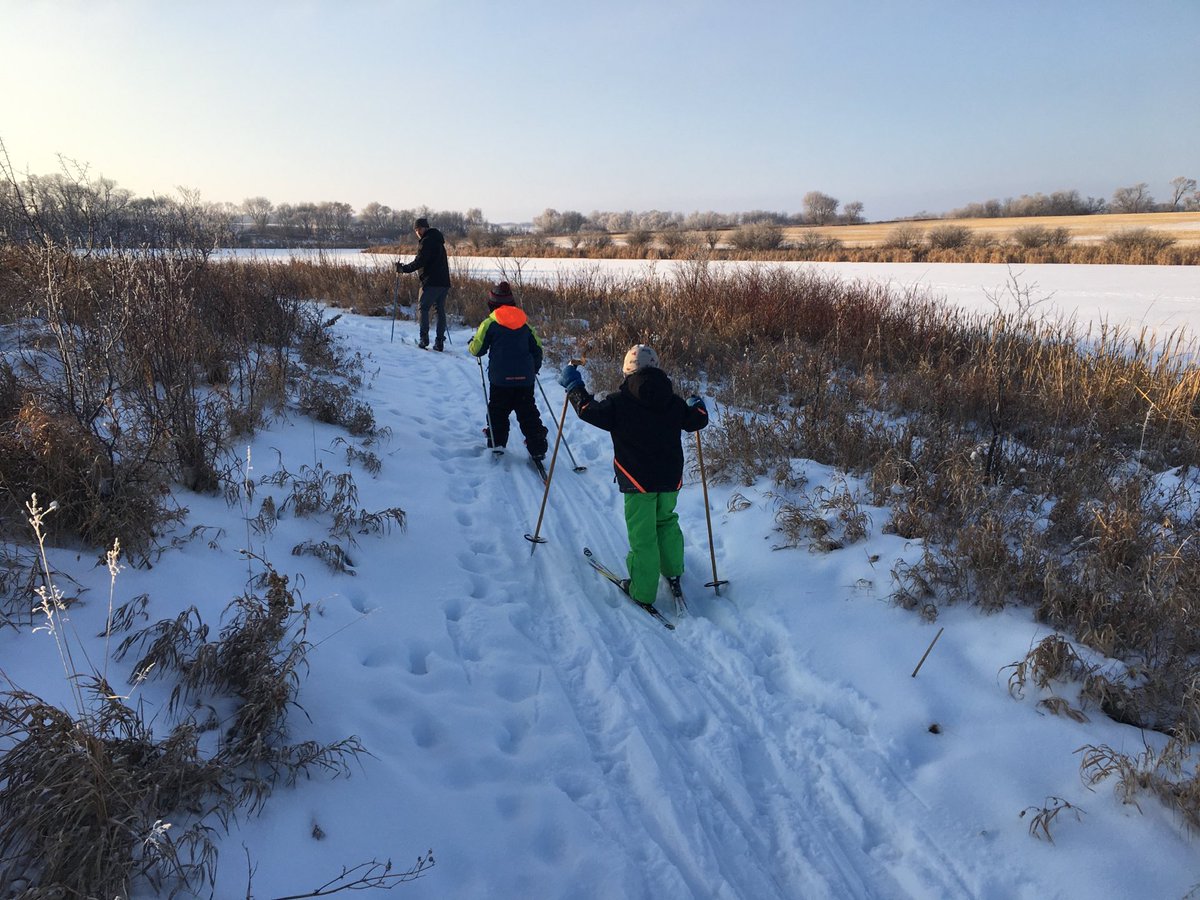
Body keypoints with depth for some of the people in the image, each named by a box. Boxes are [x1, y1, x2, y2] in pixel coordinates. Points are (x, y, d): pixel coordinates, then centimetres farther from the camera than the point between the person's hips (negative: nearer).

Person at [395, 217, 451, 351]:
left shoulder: (426, 241, -10)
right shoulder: (438, 240, 18)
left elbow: (419, 262, -14)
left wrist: (403, 268, -4)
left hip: (431, 282, -8)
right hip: (444, 281, 8)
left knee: (423, 308, -1)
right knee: (441, 310, 8)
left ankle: (424, 338, -9)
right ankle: (440, 341, 6)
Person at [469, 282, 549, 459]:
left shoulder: (489, 323, -3)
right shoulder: (524, 322, 10)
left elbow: (477, 349, 0)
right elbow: (537, 347, 15)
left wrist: (471, 345, 24)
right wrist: (534, 368, 30)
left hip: (501, 379, -3)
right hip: (525, 378, 3)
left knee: (497, 412, 13)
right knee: (528, 413, 9)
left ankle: (497, 443, 12)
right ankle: (538, 449, 7)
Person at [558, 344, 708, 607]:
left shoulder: (619, 402, -12)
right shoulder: (674, 402, 1)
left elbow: (589, 410, -5)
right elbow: (698, 420, 12)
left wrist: (574, 386, 10)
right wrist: (697, 406, 35)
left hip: (638, 481, -4)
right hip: (670, 478, 4)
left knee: (642, 535, 2)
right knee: (667, 522, 25)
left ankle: (643, 592, 9)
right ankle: (673, 573, 32)